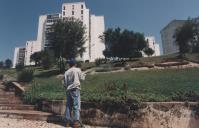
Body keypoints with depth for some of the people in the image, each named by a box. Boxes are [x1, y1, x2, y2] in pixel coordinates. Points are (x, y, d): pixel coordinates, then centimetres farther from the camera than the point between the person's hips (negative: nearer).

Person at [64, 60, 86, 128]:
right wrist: (83, 74, 23)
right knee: (76, 106, -2)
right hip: (75, 89, -4)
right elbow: (82, 78, 5)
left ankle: (68, 121, 18)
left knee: (68, 106, 12)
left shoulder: (66, 72, 10)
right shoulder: (77, 70, -1)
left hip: (68, 90, 5)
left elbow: (65, 83, 10)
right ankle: (76, 122, -2)